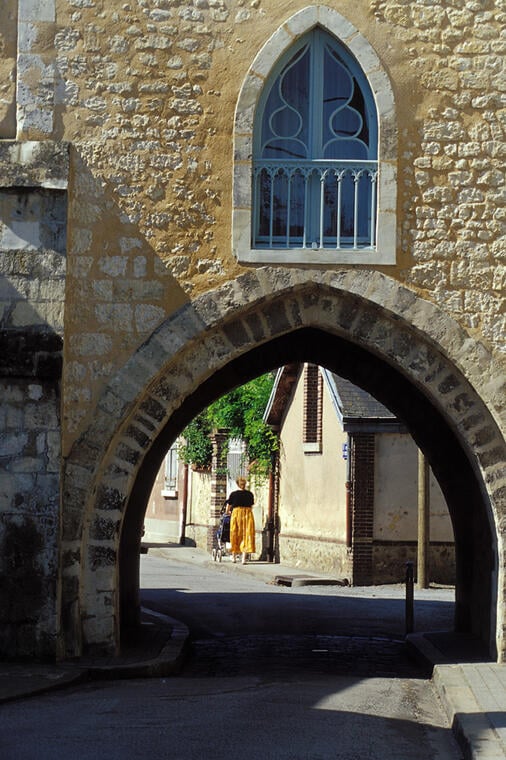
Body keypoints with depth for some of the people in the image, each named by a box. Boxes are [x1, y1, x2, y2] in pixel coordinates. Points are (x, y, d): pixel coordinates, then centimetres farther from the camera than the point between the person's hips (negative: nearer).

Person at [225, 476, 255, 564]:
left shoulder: (233, 494, 2)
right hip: (248, 514, 1)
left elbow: (228, 507, 9)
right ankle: (244, 558, -6)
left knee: (236, 535, 11)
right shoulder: (250, 494, 7)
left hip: (236, 513, -1)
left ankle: (234, 556, 23)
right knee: (247, 535, 2)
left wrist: (228, 512, 31)